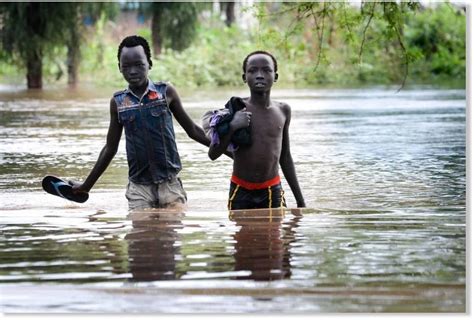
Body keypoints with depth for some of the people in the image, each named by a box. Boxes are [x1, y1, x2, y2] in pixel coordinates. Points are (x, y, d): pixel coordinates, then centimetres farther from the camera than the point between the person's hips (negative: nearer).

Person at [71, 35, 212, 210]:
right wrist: (86, 186, 18)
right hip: (139, 187, 1)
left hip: (169, 183, -1)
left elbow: (192, 130, 11)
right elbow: (110, 148, 16)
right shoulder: (118, 102, 7)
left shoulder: (166, 92, 2)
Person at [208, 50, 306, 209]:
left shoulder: (283, 111, 5)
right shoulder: (237, 110, -5)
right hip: (240, 192, -2)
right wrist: (232, 127, -22)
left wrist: (300, 200, 16)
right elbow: (213, 154, -7)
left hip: (273, 192, 2)